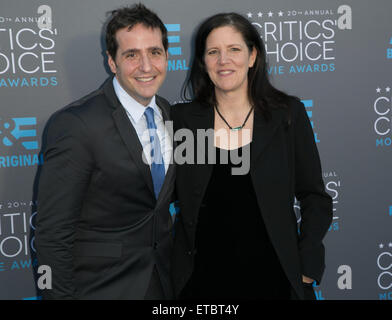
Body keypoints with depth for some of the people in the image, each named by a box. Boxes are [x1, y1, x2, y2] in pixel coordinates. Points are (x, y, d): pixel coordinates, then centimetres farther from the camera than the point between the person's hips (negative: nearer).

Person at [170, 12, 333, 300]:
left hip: (272, 278, 0)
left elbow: (315, 198, 2)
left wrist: (306, 269, -6)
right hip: (202, 280, 1)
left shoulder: (288, 113, -1)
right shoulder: (183, 118, 0)